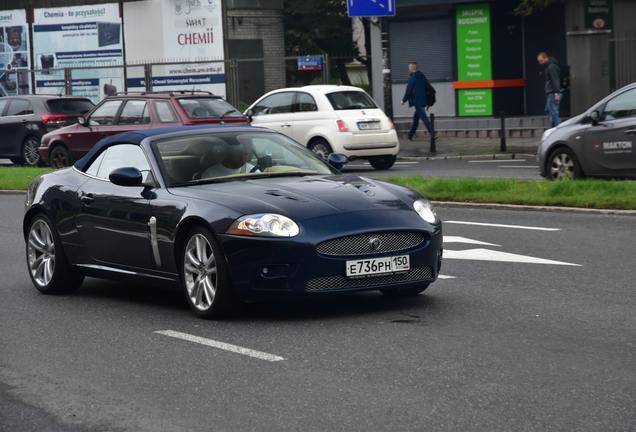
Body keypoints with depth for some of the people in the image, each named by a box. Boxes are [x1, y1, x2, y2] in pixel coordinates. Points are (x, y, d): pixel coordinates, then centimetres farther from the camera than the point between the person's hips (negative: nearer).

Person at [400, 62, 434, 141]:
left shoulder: (412, 78, -12)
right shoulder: (422, 77, 12)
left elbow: (408, 91, -14)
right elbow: (428, 89, 14)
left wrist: (404, 100, -1)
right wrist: (427, 102, 18)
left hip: (417, 102, -8)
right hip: (423, 101, 8)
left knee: (424, 118, -10)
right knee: (415, 118, 18)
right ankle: (410, 135, 27)